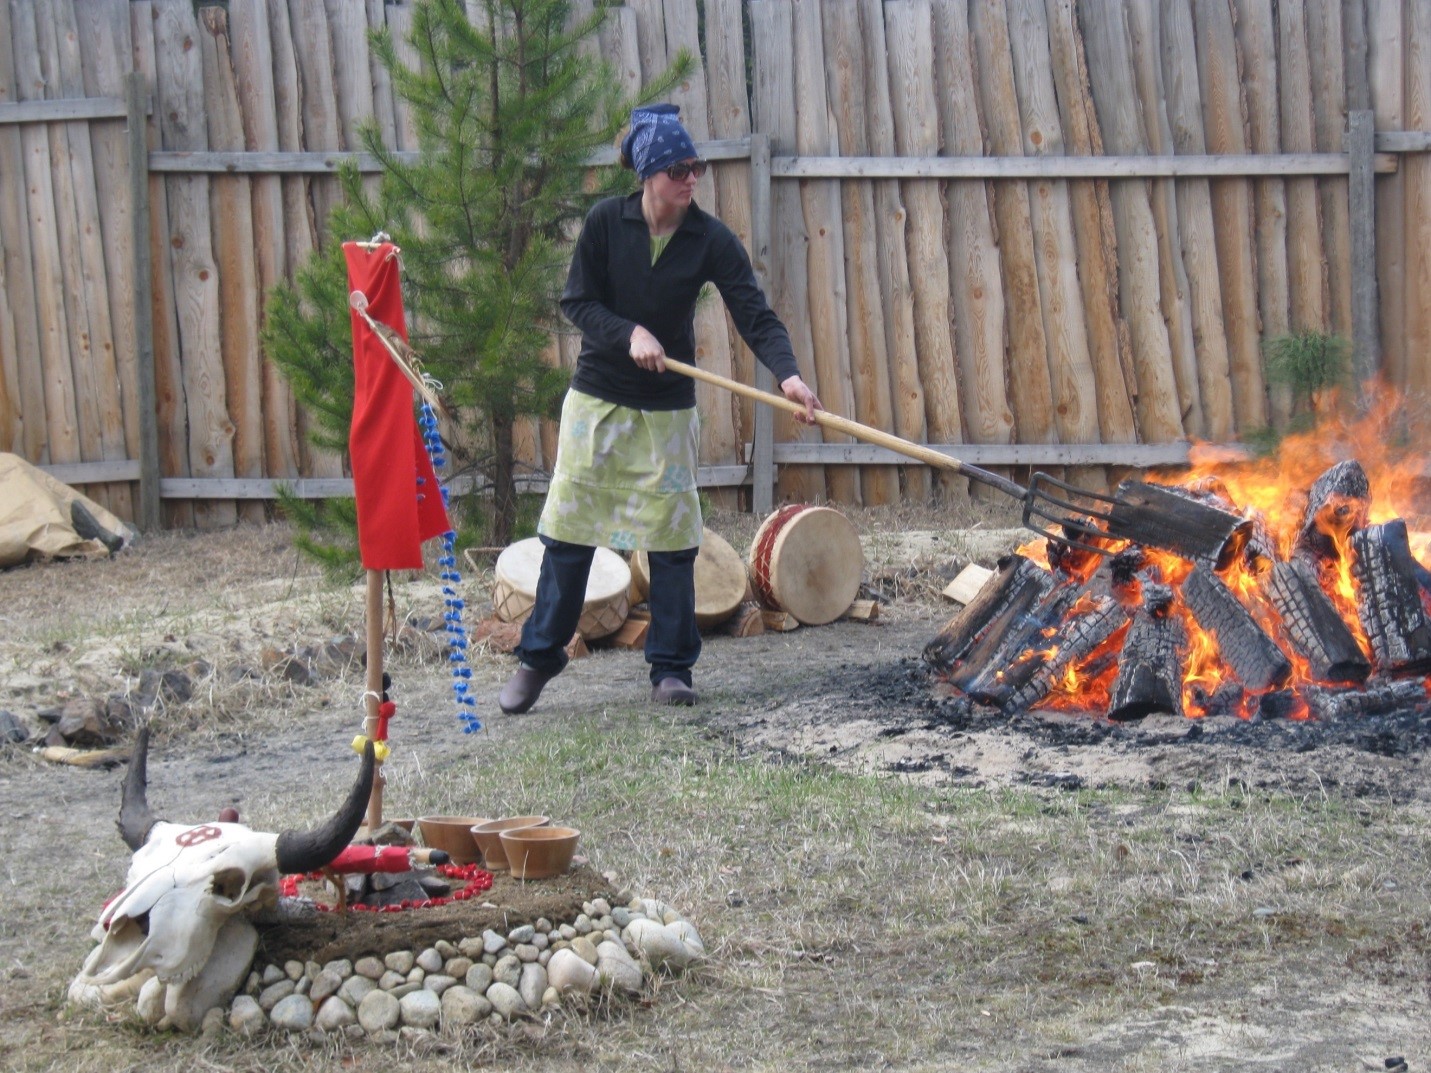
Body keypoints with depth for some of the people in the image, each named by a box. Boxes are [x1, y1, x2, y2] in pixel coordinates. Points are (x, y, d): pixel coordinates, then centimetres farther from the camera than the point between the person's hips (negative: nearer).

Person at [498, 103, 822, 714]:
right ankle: (539, 656, 16)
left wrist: (787, 374, -31)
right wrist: (628, 333, -22)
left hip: (667, 408, 0)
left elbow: (754, 314, -16)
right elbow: (577, 302, -5)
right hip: (596, 397, 0)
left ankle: (671, 668, 12)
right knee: (568, 529, 3)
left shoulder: (710, 240, -9)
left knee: (672, 537, 1)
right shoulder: (606, 223, -7)